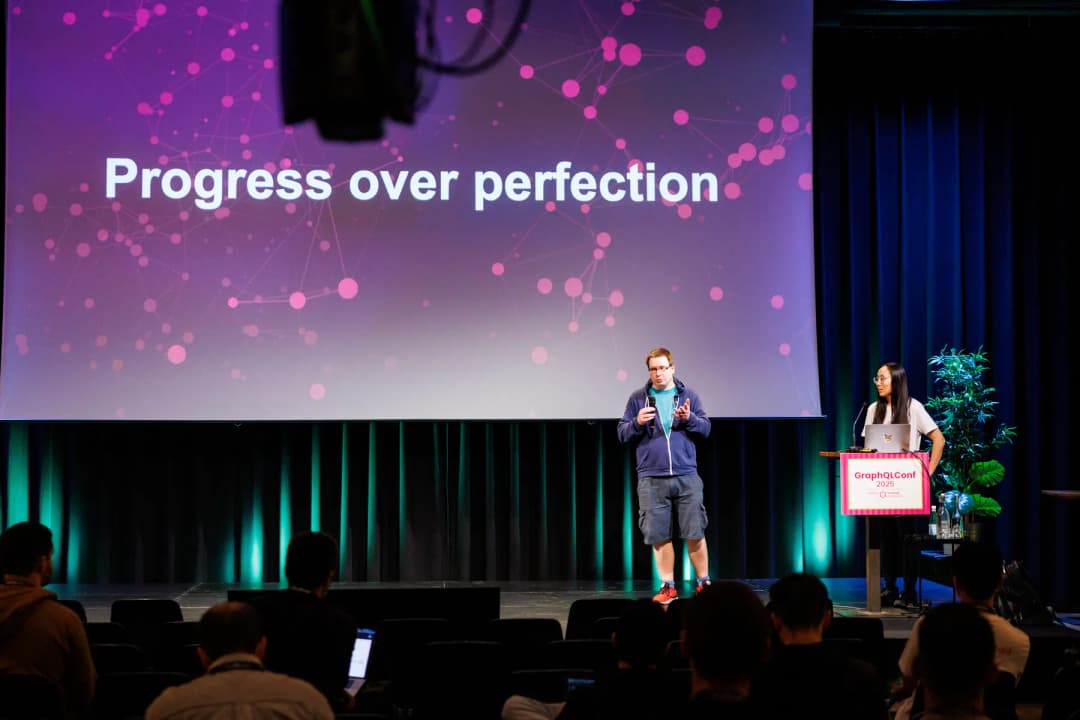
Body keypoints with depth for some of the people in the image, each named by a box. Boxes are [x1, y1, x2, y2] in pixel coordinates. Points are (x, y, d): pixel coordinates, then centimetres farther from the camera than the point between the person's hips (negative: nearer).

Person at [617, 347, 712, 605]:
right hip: (651, 479, 0)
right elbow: (622, 434, 8)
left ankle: (704, 583, 14)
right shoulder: (637, 398, 8)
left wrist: (689, 418, -12)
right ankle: (668, 587, 13)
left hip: (686, 476, 0)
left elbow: (706, 429, 7)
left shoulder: (689, 396, 9)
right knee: (659, 535, 2)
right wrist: (637, 422, -11)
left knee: (695, 533, 1)